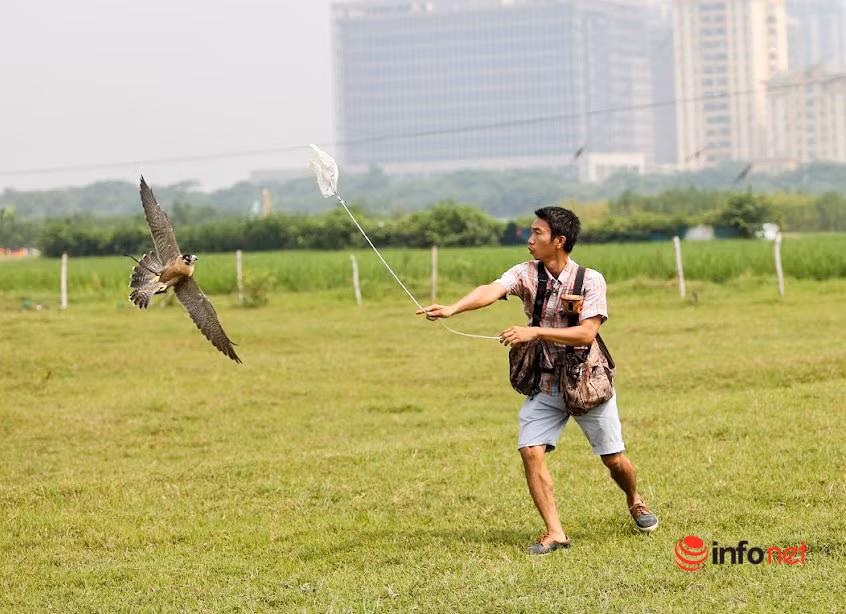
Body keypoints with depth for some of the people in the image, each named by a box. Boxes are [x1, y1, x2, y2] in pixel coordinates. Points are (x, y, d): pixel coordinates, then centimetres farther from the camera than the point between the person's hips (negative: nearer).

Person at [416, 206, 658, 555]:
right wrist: (452, 309, -43)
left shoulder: (590, 281, -13)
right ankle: (555, 533, -8)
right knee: (530, 451, -14)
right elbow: (492, 291, -24)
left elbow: (587, 334, -24)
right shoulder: (526, 274, -6)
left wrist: (534, 332, -31)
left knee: (613, 459, 5)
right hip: (544, 385, 3)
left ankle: (635, 501, 38)